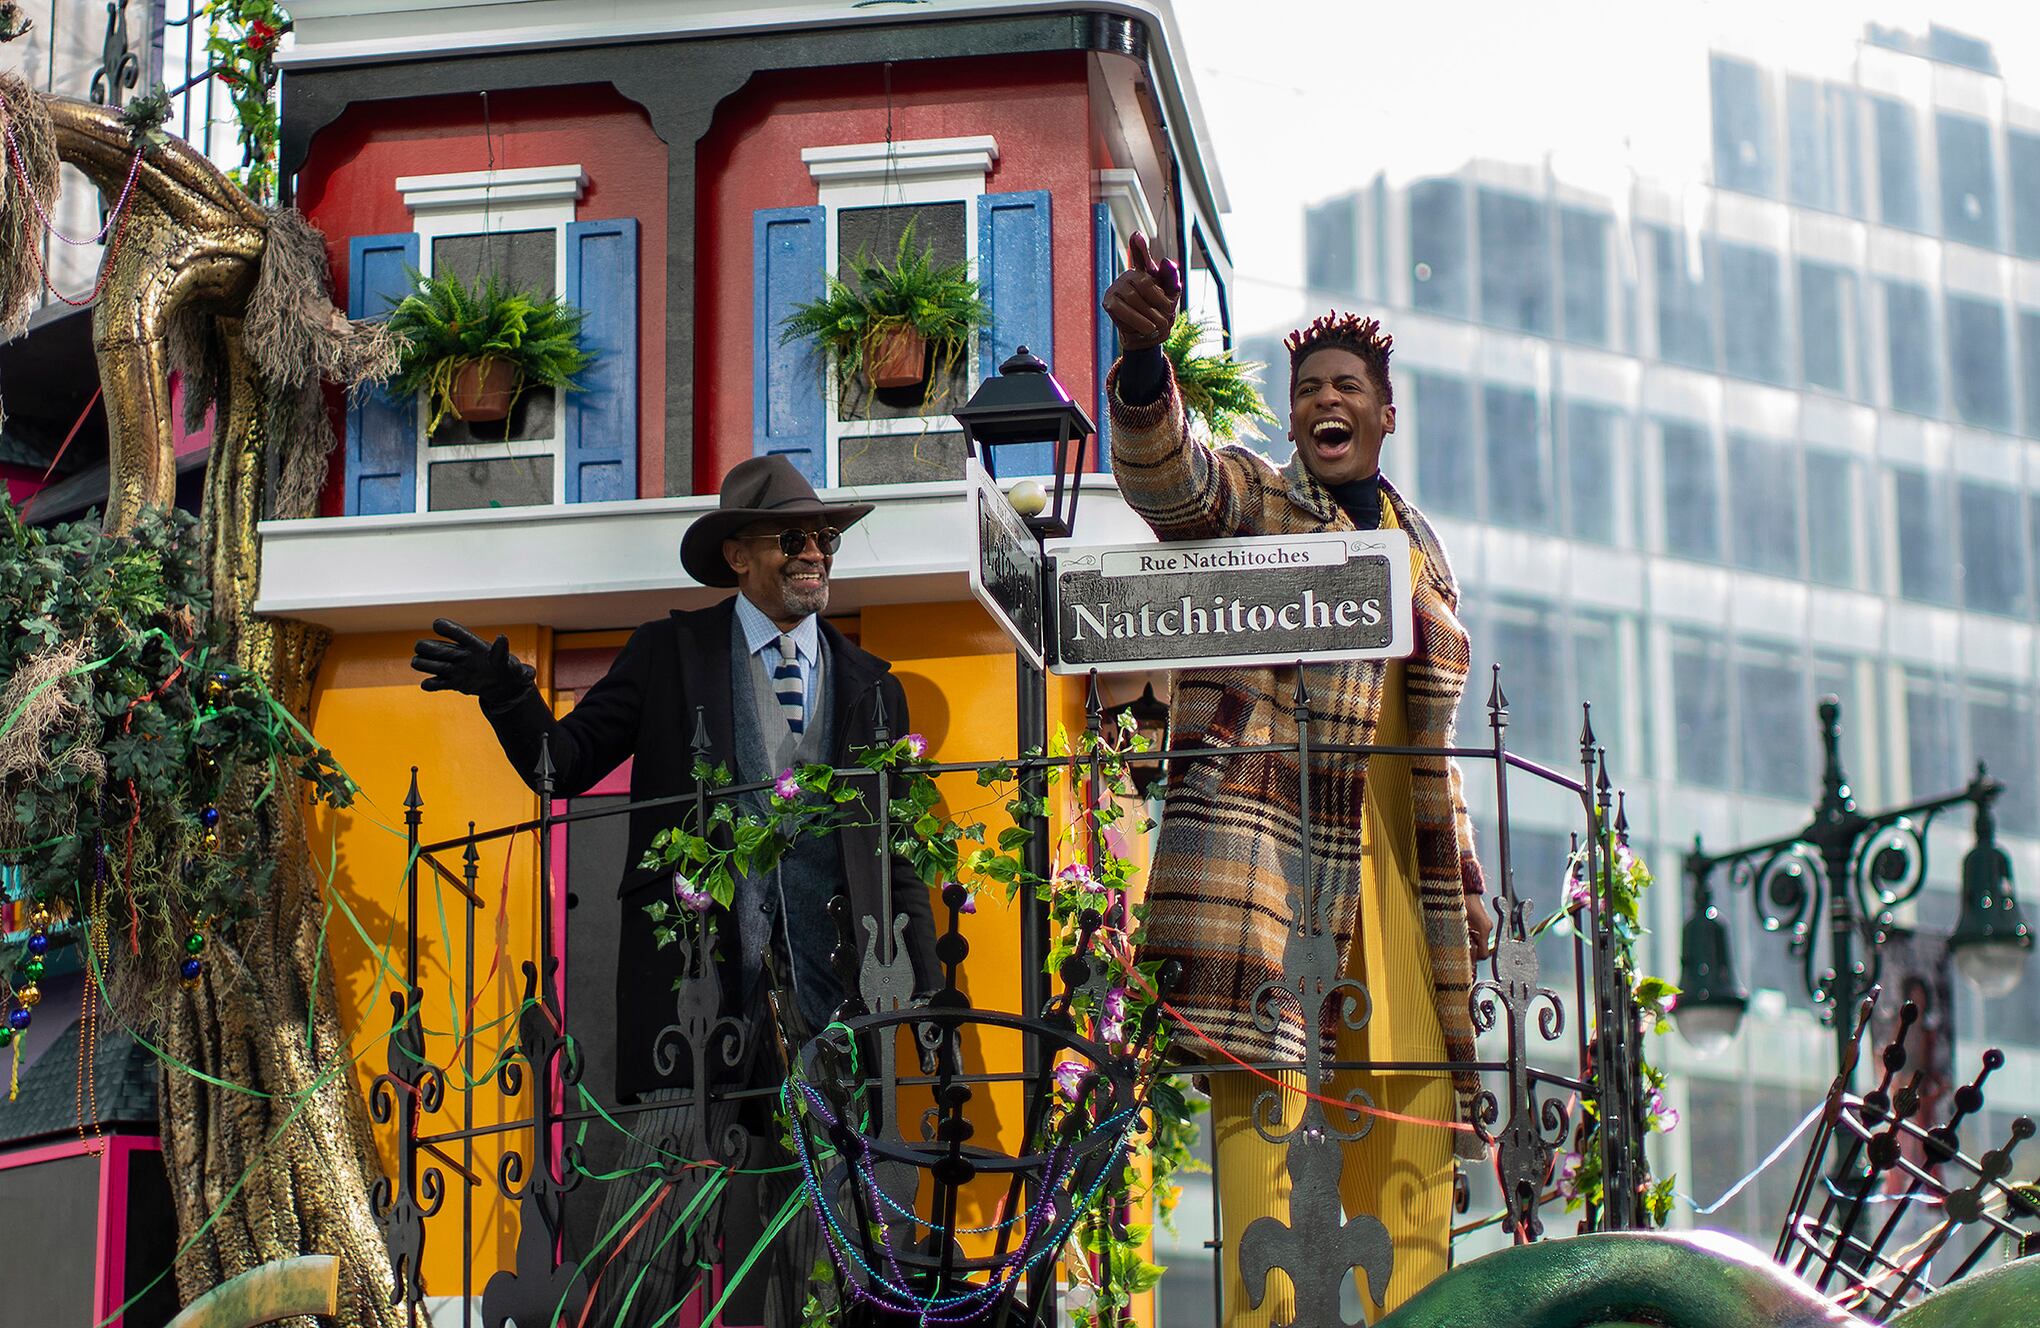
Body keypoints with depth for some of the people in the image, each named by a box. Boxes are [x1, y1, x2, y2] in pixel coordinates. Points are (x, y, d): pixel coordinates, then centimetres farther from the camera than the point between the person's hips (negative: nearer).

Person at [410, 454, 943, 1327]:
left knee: (813, 1230, 3)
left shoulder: (870, 686, 17)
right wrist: (506, 695, -14)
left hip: (824, 986, 3)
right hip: (695, 973, -3)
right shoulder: (671, 652, 10)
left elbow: (896, 852, 15)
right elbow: (565, 765, 5)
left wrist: (928, 988, 6)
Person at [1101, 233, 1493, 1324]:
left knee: (1411, 1095, 2)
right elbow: (1165, 472, -19)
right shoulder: (1249, 498, 6)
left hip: (1388, 859, 6)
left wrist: (1464, 895, 19)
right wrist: (1143, 360, -40)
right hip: (1264, 839, -6)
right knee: (1262, 1072, -16)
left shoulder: (1419, 548, 22)